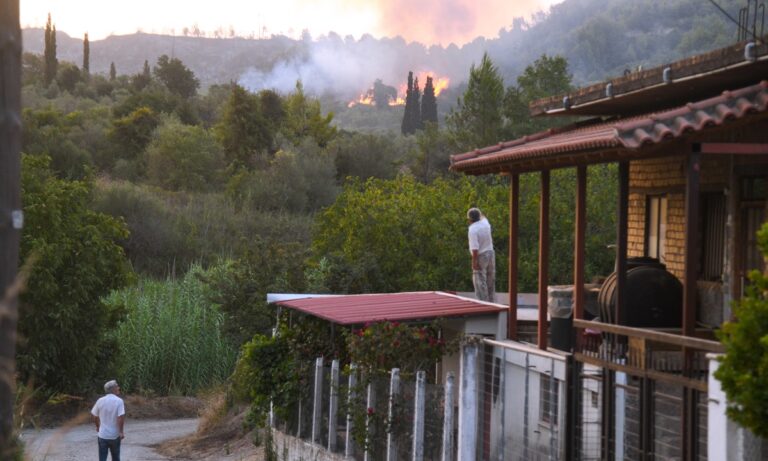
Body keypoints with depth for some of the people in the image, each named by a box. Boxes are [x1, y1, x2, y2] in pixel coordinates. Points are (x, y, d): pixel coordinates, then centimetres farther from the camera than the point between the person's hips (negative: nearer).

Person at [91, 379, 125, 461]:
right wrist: (121, 432, -9)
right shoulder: (119, 401, -12)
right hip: (114, 435, -2)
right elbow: (121, 417, -20)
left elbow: (95, 416, 6)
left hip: (102, 435, 2)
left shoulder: (100, 401, -2)